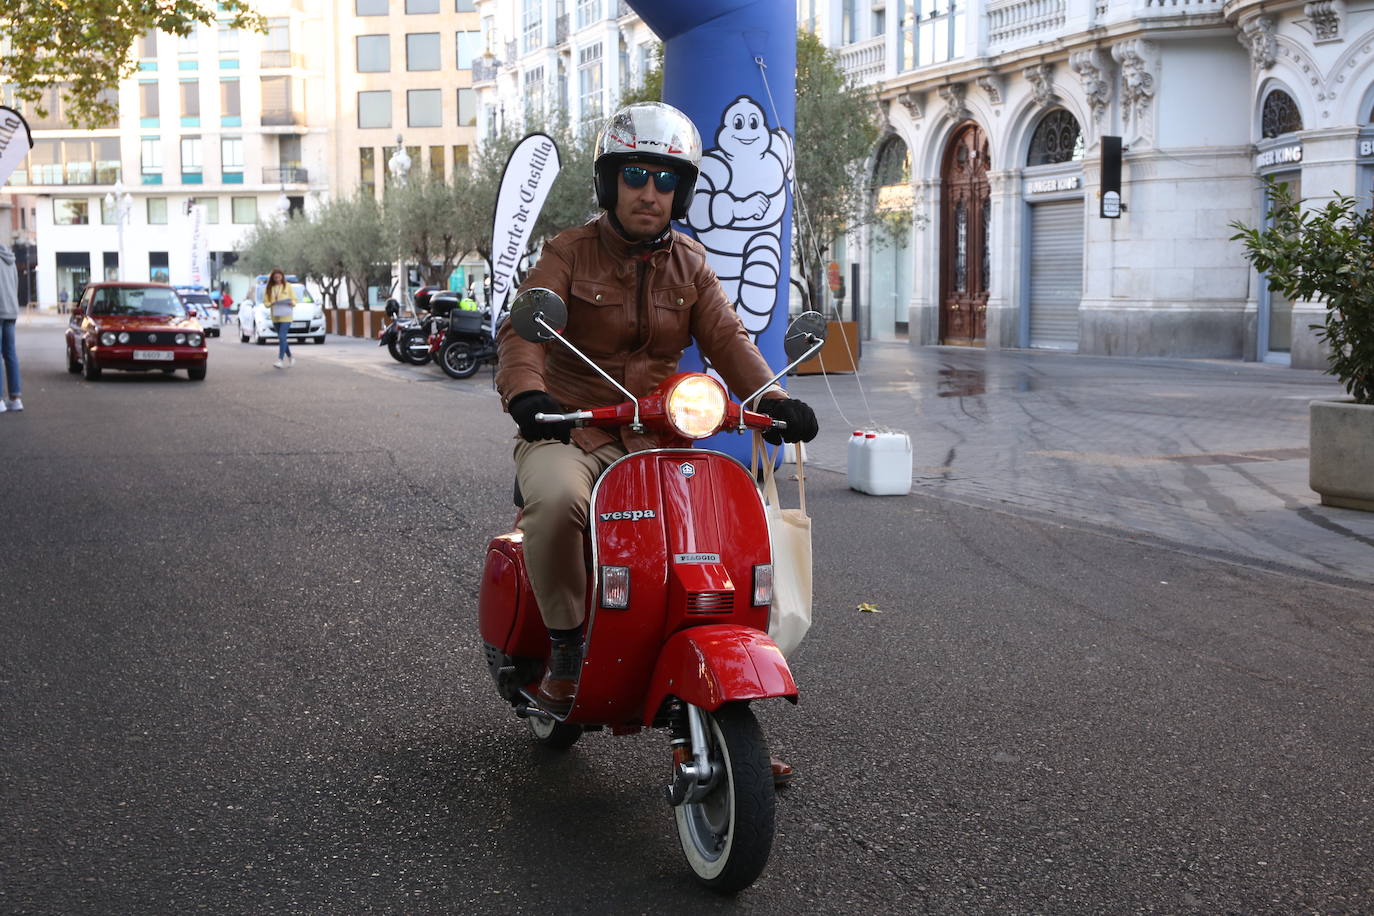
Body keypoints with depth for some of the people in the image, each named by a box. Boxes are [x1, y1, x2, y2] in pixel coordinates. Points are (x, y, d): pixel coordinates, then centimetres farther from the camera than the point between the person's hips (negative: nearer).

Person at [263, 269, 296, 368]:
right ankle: (290, 358, 28)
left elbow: (294, 299, 3)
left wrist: (291, 303, -18)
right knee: (283, 338, 12)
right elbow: (265, 301, 7)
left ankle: (281, 360, -20)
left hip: (286, 316, -4)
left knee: (282, 337, -16)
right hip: (275, 317, 4)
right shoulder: (269, 288, 8)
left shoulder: (287, 286, 1)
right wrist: (271, 303, -14)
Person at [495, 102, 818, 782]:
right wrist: (526, 393, -38)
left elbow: (726, 338, 0)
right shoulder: (570, 252, 0)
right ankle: (565, 644, -15)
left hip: (653, 442, 4)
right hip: (567, 435, -4)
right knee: (558, 500, -37)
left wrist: (773, 400, -19)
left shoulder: (689, 265, 13)